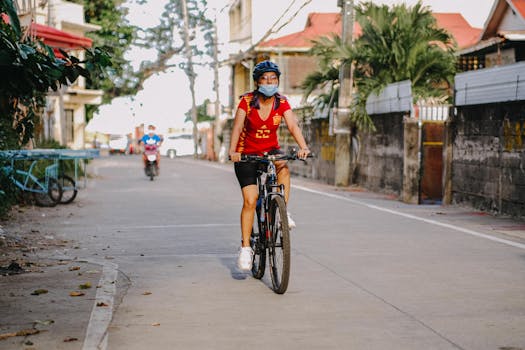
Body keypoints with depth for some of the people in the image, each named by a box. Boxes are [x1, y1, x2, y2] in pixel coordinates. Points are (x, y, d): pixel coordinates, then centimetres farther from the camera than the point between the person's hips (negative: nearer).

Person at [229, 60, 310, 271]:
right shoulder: (247, 101, -14)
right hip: (247, 153, -2)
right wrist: (232, 151, -40)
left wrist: (303, 147, -39)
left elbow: (293, 125, -21)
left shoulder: (281, 102, -9)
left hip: (271, 149, 2)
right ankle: (245, 247, -3)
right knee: (250, 200, -12)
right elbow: (237, 127, -24)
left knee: (283, 167, -34)